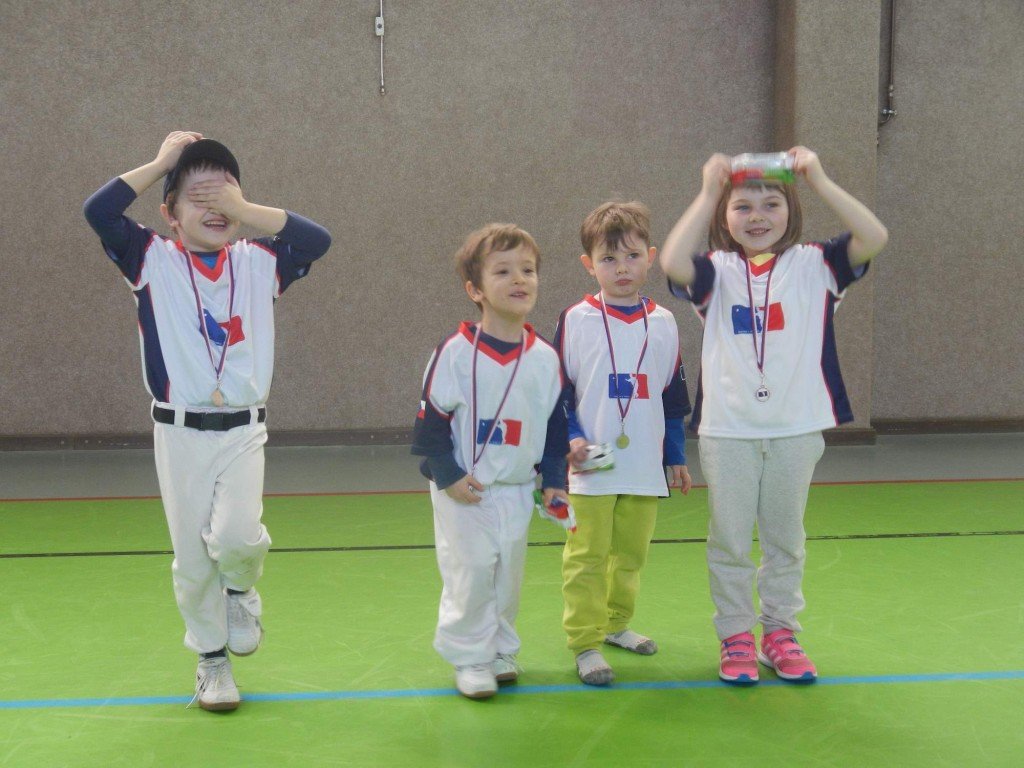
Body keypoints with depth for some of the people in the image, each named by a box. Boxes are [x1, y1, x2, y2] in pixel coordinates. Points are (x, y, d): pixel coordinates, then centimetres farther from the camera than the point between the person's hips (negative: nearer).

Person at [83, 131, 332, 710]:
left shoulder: (258, 264, 5)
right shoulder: (153, 261, -2)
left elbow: (318, 239, -10)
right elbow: (98, 211, -16)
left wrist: (245, 210, -12)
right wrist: (162, 162, -9)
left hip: (243, 432, 1)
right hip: (180, 433, 0)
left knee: (236, 535, -20)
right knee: (192, 557, 7)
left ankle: (241, 590, 16)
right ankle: (212, 660, 27)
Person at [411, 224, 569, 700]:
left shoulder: (545, 358, -1)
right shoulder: (455, 353, -14)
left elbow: (557, 422, 9)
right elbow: (431, 418, -9)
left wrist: (554, 479, 6)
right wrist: (447, 477, -11)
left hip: (518, 489, 4)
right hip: (464, 491, -4)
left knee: (509, 573, 13)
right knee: (471, 573, -3)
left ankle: (501, 650, 29)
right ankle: (469, 657, 13)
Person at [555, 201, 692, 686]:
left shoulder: (663, 324, 6)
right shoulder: (575, 321, -5)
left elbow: (673, 397, 12)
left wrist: (676, 457, 13)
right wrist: (571, 437, -14)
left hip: (645, 468, 4)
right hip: (589, 469, -4)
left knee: (631, 554, 14)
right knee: (586, 557, -1)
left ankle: (615, 623, 32)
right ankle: (585, 642, 6)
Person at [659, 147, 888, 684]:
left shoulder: (813, 266, 0)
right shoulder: (717, 272, -2)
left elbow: (874, 238, -16)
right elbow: (672, 262, -24)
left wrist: (819, 180, -19)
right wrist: (708, 192, -22)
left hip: (796, 429, 1)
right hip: (727, 431, -1)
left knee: (785, 539, 14)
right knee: (730, 542, 10)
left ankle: (780, 632, 28)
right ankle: (735, 636, 23)